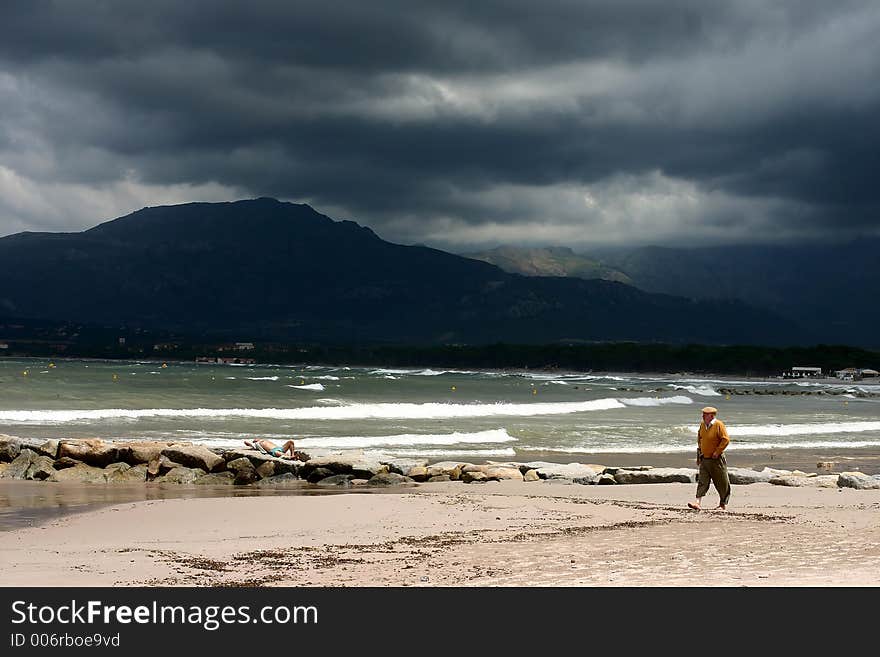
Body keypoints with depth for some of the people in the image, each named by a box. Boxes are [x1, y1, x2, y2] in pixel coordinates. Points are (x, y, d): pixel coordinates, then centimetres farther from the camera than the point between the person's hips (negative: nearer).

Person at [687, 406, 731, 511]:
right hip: (704, 459, 6)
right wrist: (699, 449, 16)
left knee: (722, 482, 6)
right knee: (702, 481, -4)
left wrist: (717, 452, -17)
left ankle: (723, 504, 17)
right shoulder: (702, 424, 7)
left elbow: (726, 439, -17)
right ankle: (698, 503, -11)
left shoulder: (719, 425, -14)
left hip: (716, 460, -6)